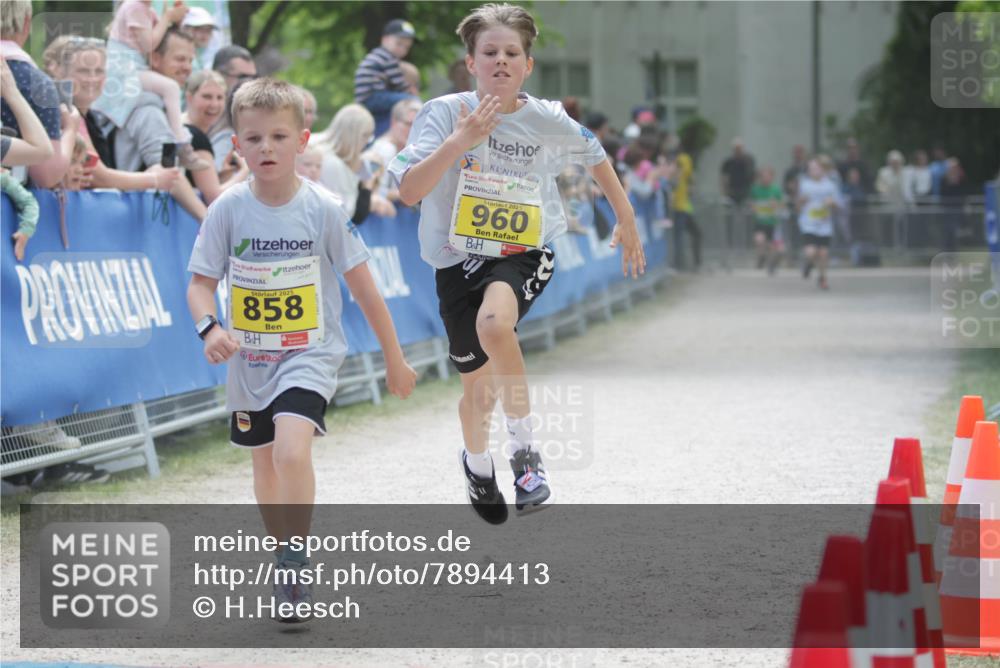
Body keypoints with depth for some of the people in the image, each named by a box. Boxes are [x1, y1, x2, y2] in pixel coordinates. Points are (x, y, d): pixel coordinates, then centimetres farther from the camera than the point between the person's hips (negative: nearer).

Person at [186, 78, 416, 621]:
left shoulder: (324, 210, -12)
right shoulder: (228, 209, -9)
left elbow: (363, 287, -4)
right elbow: (201, 283, -4)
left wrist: (394, 359, 1)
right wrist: (209, 328, -26)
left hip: (309, 356, -3)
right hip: (249, 362, 3)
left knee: (292, 450, -26)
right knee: (265, 465, 17)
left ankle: (296, 568, -10)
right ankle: (286, 561, 39)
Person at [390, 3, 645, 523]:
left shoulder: (548, 121, -6)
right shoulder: (446, 113, -11)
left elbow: (595, 155, 15)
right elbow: (409, 191, -21)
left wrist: (627, 222, 20)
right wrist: (460, 140, -30)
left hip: (524, 254, -1)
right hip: (459, 260, 1)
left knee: (494, 323, -35)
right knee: (479, 387, 12)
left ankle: (525, 445, -17)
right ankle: (476, 460, 48)